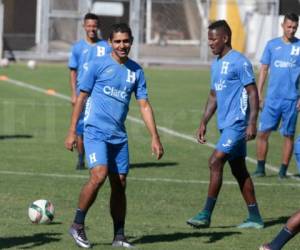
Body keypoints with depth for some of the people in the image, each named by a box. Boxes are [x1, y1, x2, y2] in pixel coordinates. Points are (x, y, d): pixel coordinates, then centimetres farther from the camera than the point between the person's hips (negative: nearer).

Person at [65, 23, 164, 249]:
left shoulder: (136, 71, 9)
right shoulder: (99, 65, -3)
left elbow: (144, 105, 9)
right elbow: (82, 97, 0)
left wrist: (155, 138, 2)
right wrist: (72, 132, -3)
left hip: (119, 136, 5)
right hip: (96, 131, -5)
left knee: (120, 184, 5)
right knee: (99, 176, -21)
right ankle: (78, 225, -7)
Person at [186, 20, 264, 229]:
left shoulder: (240, 62, -11)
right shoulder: (216, 64, 16)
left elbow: (253, 93, -14)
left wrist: (252, 123, -20)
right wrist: (204, 123, 17)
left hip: (237, 123, -9)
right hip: (226, 124, 9)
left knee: (216, 162, -16)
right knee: (239, 170, 10)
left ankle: (206, 214, -15)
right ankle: (255, 218, 15)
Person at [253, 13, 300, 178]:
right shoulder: (272, 45, 7)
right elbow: (264, 70, 10)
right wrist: (258, 94, 4)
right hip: (272, 98, 1)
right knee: (262, 132, -3)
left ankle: (283, 170, 11)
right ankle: (260, 168, 7)